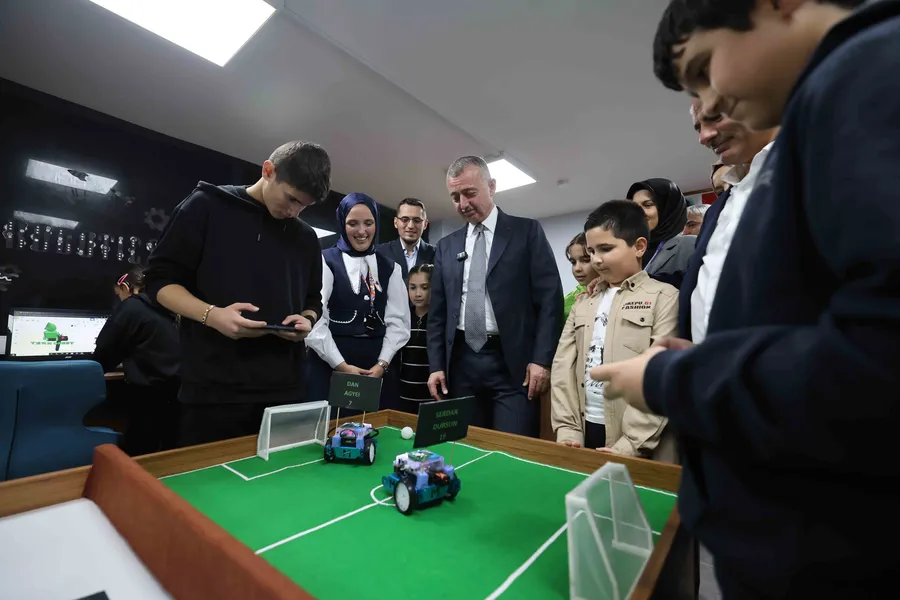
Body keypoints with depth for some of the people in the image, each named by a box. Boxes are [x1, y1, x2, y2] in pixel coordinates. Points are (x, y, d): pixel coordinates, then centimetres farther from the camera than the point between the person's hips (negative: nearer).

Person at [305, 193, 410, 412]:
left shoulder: (390, 268, 11)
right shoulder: (325, 261, 0)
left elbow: (398, 321, 4)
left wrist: (382, 363, -7)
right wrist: (341, 365, -11)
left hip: (377, 365, 3)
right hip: (330, 364, -3)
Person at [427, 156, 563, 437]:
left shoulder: (527, 231, 3)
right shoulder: (446, 246, 13)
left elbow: (550, 299, -3)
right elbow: (437, 312, 12)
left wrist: (542, 359, -10)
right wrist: (436, 365, 5)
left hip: (512, 363, -3)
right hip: (461, 363, 4)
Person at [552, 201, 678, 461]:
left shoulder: (664, 297, -3)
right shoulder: (583, 303, 11)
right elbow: (562, 366, 4)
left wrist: (630, 444, -16)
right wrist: (567, 430, -5)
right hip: (586, 432, 5)